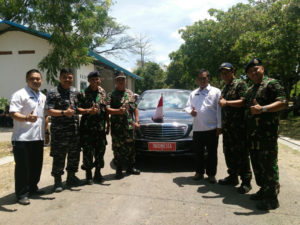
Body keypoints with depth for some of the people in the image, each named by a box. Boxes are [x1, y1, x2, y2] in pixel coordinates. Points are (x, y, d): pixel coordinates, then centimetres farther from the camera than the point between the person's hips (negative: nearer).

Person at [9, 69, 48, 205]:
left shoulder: (43, 97, 17)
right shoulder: (20, 94, -7)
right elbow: (13, 113, -17)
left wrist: (46, 131, 19)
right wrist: (27, 118, -35)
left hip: (38, 137, 7)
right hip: (23, 138, -7)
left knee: (36, 165, 16)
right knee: (22, 167, 0)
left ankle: (32, 188, 33)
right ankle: (22, 194, 12)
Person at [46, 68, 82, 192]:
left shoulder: (75, 91, 12)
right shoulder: (53, 92, -7)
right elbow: (50, 111, -15)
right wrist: (64, 113, -29)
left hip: (75, 130, 6)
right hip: (59, 131, -6)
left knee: (74, 154, 14)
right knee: (59, 156, 2)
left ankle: (71, 177, 30)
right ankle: (58, 181, 18)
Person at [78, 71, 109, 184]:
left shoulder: (103, 92, 11)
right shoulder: (83, 93, -4)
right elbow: (77, 108, -8)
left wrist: (108, 123, 15)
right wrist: (88, 111, -23)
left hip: (100, 127, 4)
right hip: (87, 127, -4)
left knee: (100, 150, 8)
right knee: (88, 151, -2)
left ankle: (98, 173, 23)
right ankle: (88, 175, 13)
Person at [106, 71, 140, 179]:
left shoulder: (130, 93, 15)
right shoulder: (111, 95, 1)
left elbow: (135, 108, 17)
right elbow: (107, 109, -12)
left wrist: (137, 121, 7)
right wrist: (118, 111, -28)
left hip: (130, 126, 4)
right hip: (117, 127, -4)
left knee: (130, 147, 11)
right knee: (118, 149, 1)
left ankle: (130, 167, 25)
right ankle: (119, 170, 12)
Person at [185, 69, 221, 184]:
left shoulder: (216, 91, 3)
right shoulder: (193, 93, 16)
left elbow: (219, 109, -2)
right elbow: (188, 106, 15)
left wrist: (219, 126, -7)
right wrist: (190, 111, -9)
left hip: (212, 128, -3)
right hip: (197, 128, 3)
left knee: (212, 153, 6)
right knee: (198, 152, 11)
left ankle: (211, 174, 19)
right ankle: (199, 172, 26)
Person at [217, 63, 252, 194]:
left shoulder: (240, 84, -4)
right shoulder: (224, 88, 21)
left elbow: (244, 101, -16)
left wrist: (226, 102, -21)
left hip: (238, 126, -8)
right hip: (227, 127, 8)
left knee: (241, 153, -5)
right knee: (228, 153, 13)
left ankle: (246, 181, 4)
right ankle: (233, 177, 25)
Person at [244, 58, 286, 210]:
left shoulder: (271, 84, -5)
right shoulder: (249, 90, 20)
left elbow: (282, 103, -16)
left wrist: (262, 109, -26)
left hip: (267, 133, -8)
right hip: (252, 133, 8)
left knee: (268, 165, -4)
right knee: (256, 163, 14)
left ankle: (272, 198, 5)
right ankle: (264, 190, 28)